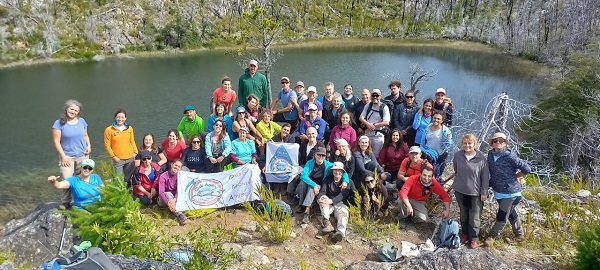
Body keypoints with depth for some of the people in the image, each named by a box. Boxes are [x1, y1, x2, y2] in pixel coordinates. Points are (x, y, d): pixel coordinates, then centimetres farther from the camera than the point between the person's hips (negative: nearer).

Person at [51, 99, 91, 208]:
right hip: (67, 157, -4)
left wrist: (89, 145, 1)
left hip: (83, 156, 4)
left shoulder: (82, 121, 7)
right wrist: (64, 156, -12)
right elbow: (56, 141, -6)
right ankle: (65, 204, 3)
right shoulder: (59, 123, -6)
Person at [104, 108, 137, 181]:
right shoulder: (109, 130, -5)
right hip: (118, 160, -3)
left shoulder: (129, 128, 5)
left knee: (128, 178, 12)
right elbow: (107, 145, -3)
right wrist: (113, 156, -9)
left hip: (130, 159, 3)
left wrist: (135, 152, 2)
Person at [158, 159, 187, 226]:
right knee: (168, 194, -34)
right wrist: (168, 203, -40)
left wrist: (174, 199, -38)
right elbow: (161, 192, -24)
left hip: (175, 198, 3)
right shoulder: (163, 176, -14)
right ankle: (180, 215, -46)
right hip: (164, 199, -3)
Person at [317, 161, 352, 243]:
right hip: (329, 205, 2)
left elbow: (342, 195, -16)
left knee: (343, 213, -32)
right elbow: (322, 191, -7)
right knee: (323, 198, -26)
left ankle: (340, 231, -62)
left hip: (341, 204, -2)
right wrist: (319, 198, -32)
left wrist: (331, 201, -34)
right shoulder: (327, 179, 6)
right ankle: (326, 222, -44)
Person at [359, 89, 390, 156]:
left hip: (378, 135, -4)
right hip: (367, 134, 4)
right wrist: (367, 124, -12)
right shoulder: (368, 106, 9)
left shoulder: (384, 107, -6)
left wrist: (374, 125, -14)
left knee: (376, 155, -1)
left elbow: (386, 123, -13)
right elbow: (361, 118, 6)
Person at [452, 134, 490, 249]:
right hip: (460, 190, 3)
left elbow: (485, 176, -8)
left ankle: (474, 238, 18)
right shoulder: (458, 155, -6)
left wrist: (484, 192, -6)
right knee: (463, 214, 18)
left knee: (474, 216, 4)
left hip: (475, 192, -3)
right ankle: (465, 234, 33)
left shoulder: (481, 158, -13)